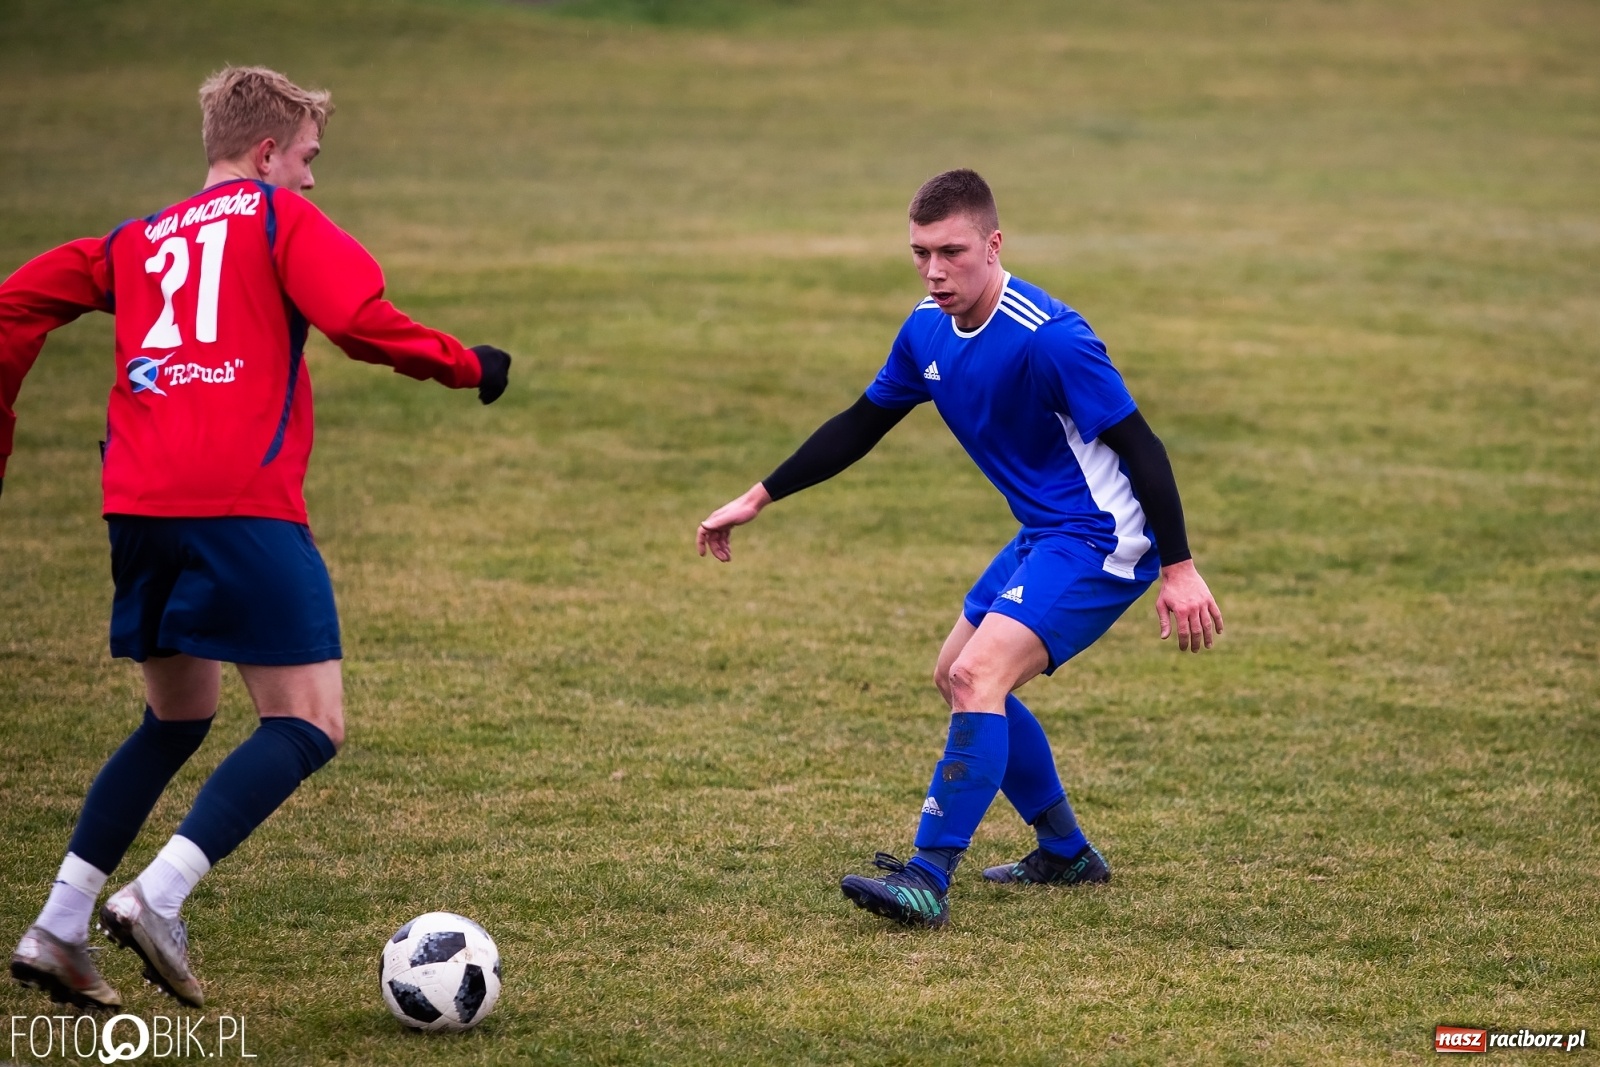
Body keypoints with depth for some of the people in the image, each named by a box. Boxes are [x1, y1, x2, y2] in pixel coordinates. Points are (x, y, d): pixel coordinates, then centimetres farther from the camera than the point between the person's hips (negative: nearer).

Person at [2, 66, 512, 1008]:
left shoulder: (138, 241, 24)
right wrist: (466, 365, 3)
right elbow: (356, 319, -10)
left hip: (139, 504, 7)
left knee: (179, 719, 22)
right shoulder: (280, 216, 7)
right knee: (310, 725, -3)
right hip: (242, 503, -7)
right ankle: (158, 899, -19)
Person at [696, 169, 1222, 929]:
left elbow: (1139, 445, -22)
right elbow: (861, 425, 15)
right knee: (957, 676, 19)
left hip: (1101, 538, -10)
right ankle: (1065, 853, 31)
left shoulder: (1048, 338, -25)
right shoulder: (928, 331, 2)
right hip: (1043, 534, 10)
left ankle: (929, 878, -24)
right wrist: (756, 500, 15)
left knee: (979, 674, -23)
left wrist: (1178, 568, -23)